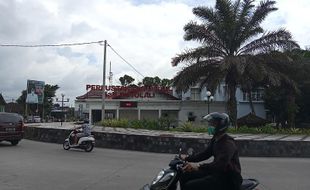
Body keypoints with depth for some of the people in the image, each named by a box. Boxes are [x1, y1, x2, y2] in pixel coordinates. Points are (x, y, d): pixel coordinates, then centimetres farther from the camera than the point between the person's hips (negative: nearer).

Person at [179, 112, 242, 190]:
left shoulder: (228, 143, -20)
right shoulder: (215, 139, 11)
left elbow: (220, 164, -34)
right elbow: (205, 154, 20)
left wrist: (199, 166, -46)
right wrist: (187, 158, 9)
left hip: (228, 179, -10)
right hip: (217, 173, 10)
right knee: (185, 176, 5)